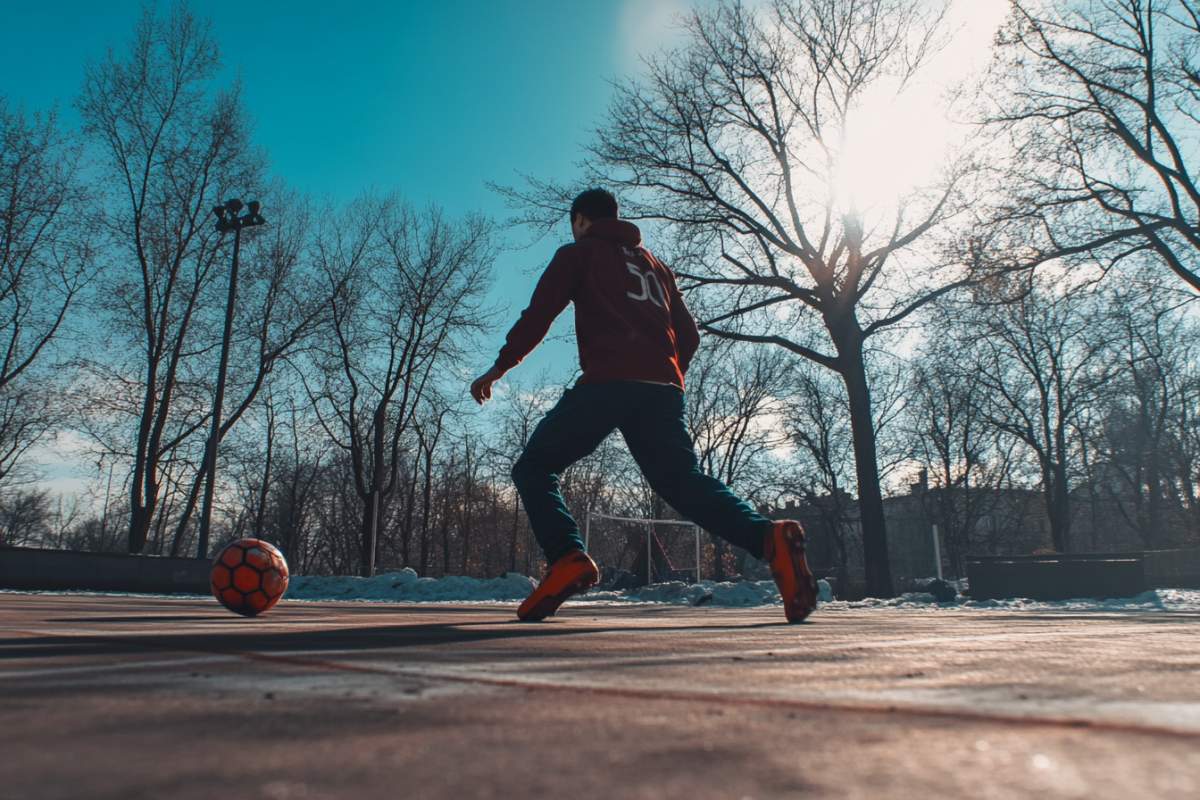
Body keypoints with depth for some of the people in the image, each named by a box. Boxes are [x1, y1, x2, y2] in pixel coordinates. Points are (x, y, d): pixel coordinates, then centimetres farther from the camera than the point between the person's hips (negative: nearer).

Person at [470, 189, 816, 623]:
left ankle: (568, 558, -18)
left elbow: (539, 314, 4)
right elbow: (689, 334, 25)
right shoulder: (654, 263, 31)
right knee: (684, 481, 5)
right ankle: (769, 538, -20)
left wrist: (500, 367, 10)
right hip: (662, 388, 5)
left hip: (605, 383, -5)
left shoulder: (578, 253, 16)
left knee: (534, 467, 6)